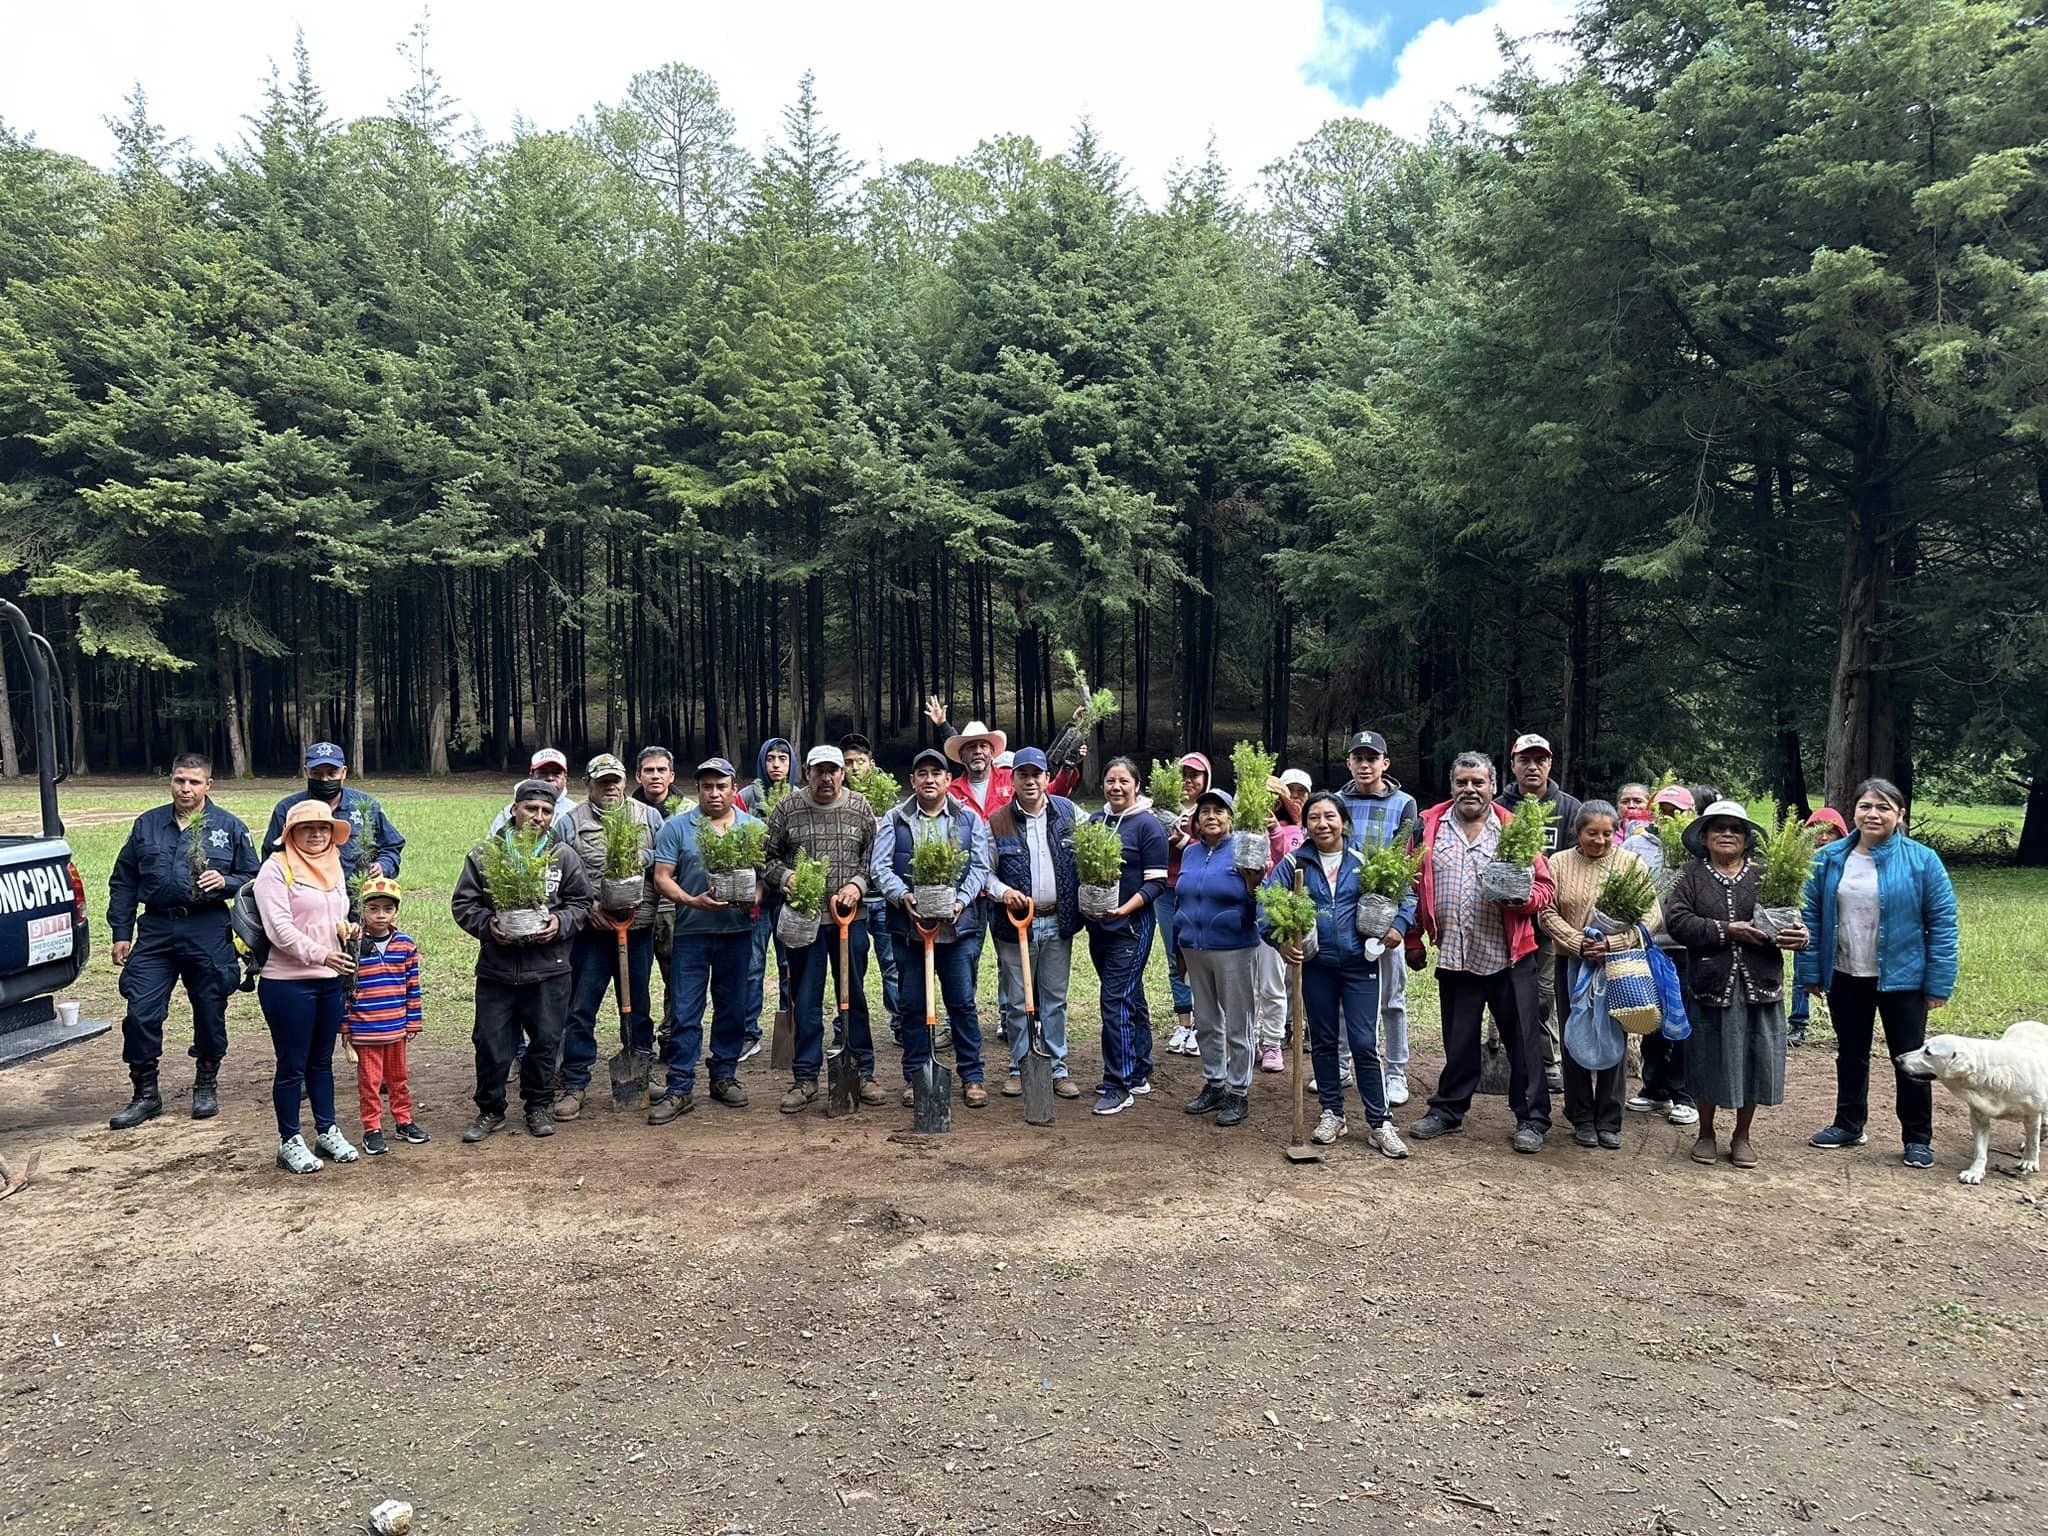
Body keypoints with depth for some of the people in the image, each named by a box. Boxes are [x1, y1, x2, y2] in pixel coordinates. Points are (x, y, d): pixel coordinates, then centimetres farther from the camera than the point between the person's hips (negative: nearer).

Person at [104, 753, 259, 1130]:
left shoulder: (229, 826, 4)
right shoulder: (146, 824, 9)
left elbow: (253, 879, 7)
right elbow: (123, 883, 13)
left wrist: (226, 882, -14)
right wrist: (121, 933, 7)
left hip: (208, 933, -2)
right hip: (156, 931, 2)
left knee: (210, 1013, 7)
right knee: (140, 1013, -2)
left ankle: (206, 1086, 25)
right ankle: (145, 1094, 13)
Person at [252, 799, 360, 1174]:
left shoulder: (335, 868, 14)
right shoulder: (276, 868, -8)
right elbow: (279, 928, -17)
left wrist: (347, 929, 3)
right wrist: (321, 955, -24)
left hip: (330, 980, 6)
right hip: (288, 983, -6)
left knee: (322, 1060, 16)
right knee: (292, 1065, 2)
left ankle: (327, 1131, 26)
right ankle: (290, 1142, 13)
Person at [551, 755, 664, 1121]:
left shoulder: (649, 817, 9)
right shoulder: (570, 824, 3)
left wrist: (643, 857, -12)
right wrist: (586, 904, -11)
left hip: (639, 928, 2)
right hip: (590, 931, -2)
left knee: (639, 1007, 13)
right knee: (580, 1009, 0)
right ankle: (574, 1084, 10)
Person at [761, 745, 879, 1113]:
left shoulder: (860, 808, 4)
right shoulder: (787, 808, 1)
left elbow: (874, 857, 6)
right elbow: (766, 856, 6)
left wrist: (857, 884, -9)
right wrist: (787, 878, -11)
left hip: (850, 917, 1)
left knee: (854, 996, 9)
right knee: (804, 999, 5)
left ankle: (863, 1072, 20)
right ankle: (805, 1078, 15)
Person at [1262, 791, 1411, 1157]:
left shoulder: (1363, 861, 0)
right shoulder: (1293, 864, 0)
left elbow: (1405, 893, 8)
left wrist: (1399, 925, -9)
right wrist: (1278, 940, -20)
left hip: (1360, 964, -1)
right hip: (1314, 965, 1)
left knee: (1365, 1044, -3)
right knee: (1323, 1042, 12)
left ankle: (1379, 1123, 8)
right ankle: (1331, 1114, 26)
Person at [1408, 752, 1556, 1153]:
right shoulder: (1429, 827, 4)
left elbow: (1544, 887, 1)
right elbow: (1415, 887, 7)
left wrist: (1523, 895, -21)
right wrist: (1413, 941, 7)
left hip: (1508, 956, -1)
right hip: (1453, 955, 2)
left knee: (1523, 1039, 5)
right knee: (1458, 1041, 13)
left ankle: (1531, 1119, 16)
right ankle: (1448, 1111, 27)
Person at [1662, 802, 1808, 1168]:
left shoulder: (1765, 873, 10)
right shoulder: (1691, 876, 5)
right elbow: (1676, 919, -8)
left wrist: (1799, 936, -16)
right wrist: (1725, 931, -15)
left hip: (1760, 986, 2)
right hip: (1712, 983, -2)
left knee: (1755, 1059, 6)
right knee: (1711, 1059, 6)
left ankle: (1742, 1136, 24)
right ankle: (1706, 1134, 23)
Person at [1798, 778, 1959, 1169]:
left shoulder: (1921, 860, -9)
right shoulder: (1829, 859, -1)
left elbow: (1942, 923, -7)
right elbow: (1812, 917, 3)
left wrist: (1938, 983, -9)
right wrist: (1810, 972, 1)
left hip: (1901, 979, -3)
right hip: (1845, 978, 3)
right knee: (1850, 1054, 16)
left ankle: (1918, 1139, 21)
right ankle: (1848, 1125, 31)